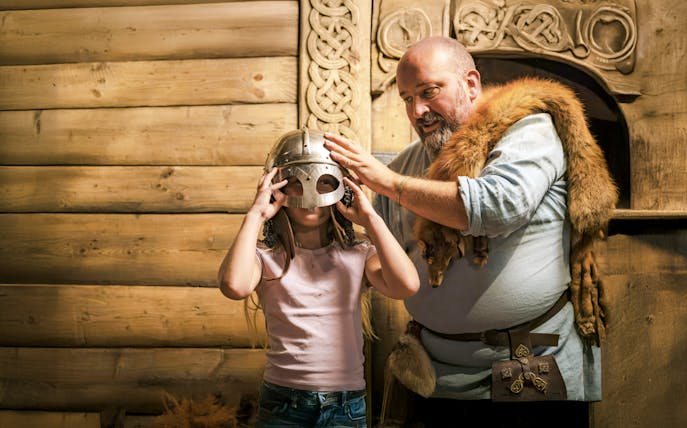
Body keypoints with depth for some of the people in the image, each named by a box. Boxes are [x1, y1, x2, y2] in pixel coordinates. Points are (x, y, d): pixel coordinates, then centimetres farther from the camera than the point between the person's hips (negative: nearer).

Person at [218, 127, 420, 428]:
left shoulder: (358, 255, 1)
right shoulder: (266, 257, -3)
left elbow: (406, 285, -18)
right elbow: (234, 285, -26)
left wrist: (370, 218, -13)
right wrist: (256, 214, -17)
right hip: (283, 404, -1)